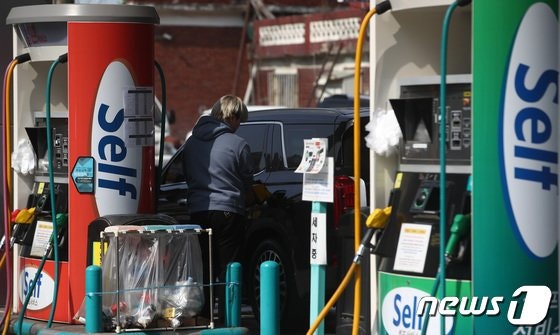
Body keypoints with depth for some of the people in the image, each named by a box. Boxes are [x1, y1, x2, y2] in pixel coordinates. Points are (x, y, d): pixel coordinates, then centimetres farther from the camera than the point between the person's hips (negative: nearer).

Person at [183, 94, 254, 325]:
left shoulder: (191, 143, 9)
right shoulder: (238, 145, -6)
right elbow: (247, 186, 4)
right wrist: (247, 201, 24)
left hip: (198, 211, 5)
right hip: (228, 211, -4)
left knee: (203, 267, 12)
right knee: (228, 268, 0)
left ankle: (201, 314, 14)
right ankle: (227, 316, -2)